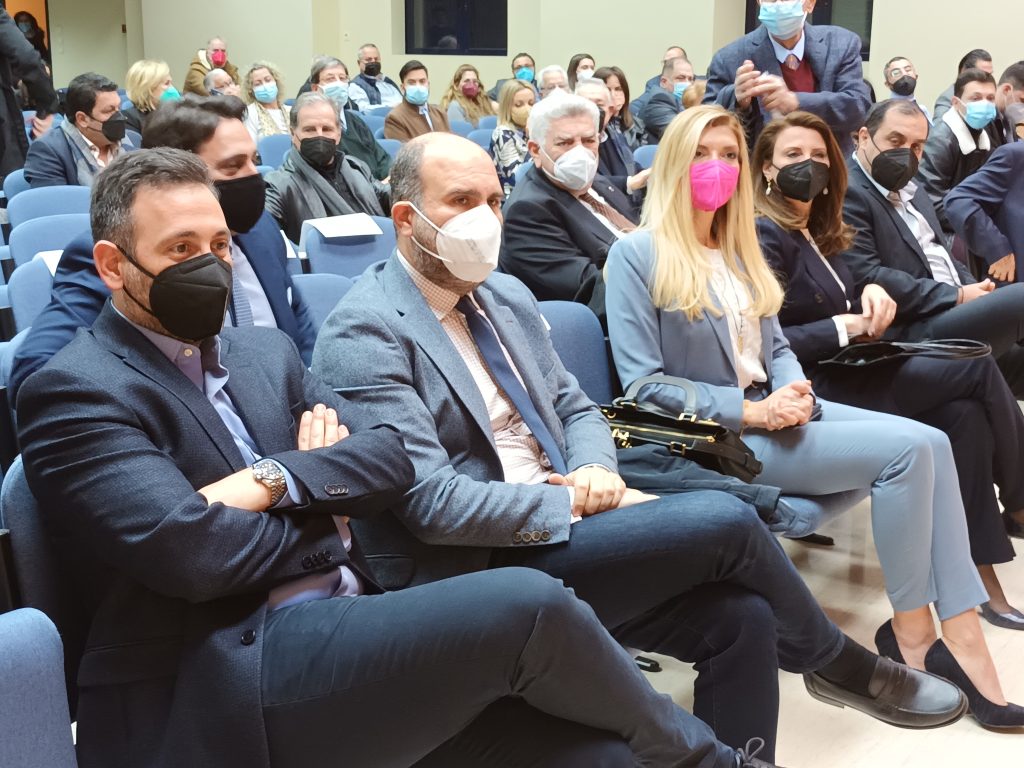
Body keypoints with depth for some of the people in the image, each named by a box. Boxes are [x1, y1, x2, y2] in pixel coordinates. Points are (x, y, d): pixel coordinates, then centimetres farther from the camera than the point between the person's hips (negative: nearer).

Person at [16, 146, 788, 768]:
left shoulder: (264, 351, 18)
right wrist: (329, 501, -2)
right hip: (220, 692, -7)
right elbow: (193, 553, -19)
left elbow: (390, 456, 6)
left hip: (341, 628, 7)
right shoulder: (74, 393, -5)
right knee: (527, 605, -21)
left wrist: (274, 481, -13)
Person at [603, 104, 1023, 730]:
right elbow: (643, 385, -12)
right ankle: (912, 632, -6)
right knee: (907, 448, -21)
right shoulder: (638, 254, -6)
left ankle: (963, 637, -16)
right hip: (711, 436, -7)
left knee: (931, 442, -16)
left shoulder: (741, 249, 18)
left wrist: (795, 390, -7)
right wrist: (750, 412, -18)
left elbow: (776, 344, 18)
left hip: (771, 412, 7)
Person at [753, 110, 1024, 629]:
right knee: (978, 369, -12)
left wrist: (871, 295, -1)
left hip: (841, 374, 8)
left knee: (965, 415, -15)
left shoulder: (815, 230, 16)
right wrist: (847, 326, -16)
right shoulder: (764, 235, -11)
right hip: (813, 391, -8)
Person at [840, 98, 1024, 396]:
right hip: (910, 334, -10)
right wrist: (959, 297, -15)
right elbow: (866, 279, -20)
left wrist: (975, 291, 3)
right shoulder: (848, 194, -10)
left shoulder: (911, 191, 22)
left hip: (955, 317, 10)